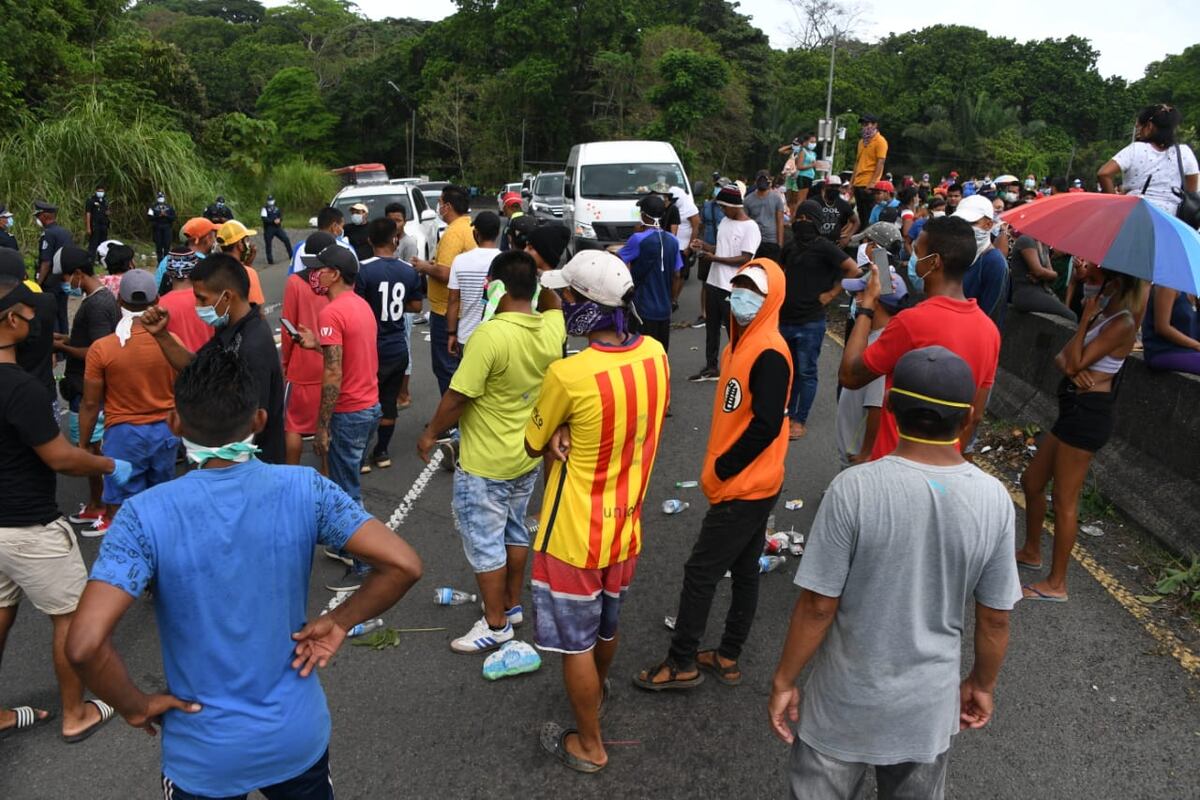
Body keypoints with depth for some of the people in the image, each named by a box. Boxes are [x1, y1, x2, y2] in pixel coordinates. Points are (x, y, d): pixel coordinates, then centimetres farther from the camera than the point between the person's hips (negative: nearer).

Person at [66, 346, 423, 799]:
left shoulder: (147, 515, -20)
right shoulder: (304, 489, -16)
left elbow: (85, 645, -28)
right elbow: (403, 565, -20)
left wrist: (135, 707, -10)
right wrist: (340, 622, -6)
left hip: (203, 754, -1)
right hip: (298, 735, 1)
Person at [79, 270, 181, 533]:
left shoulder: (101, 348, -13)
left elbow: (90, 404, -7)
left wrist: (83, 444, 6)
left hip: (124, 433, -3)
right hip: (165, 430, 3)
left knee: (123, 505, 7)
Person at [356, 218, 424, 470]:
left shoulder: (363, 270, -16)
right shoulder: (409, 271, -2)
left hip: (372, 348, -4)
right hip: (398, 348, 4)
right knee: (388, 402, 14)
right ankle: (382, 452, 23)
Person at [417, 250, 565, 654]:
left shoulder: (489, 334, -28)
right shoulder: (551, 329, -7)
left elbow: (457, 398, -22)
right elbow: (553, 305, 20)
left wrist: (430, 433, -7)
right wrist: (539, 275, 7)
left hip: (485, 465, -7)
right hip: (528, 458, 8)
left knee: (484, 542, 8)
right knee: (514, 530, 23)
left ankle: (495, 624, 21)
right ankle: (512, 605, 38)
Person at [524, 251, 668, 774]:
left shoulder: (568, 375, -28)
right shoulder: (655, 355, -9)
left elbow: (534, 445, -11)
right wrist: (572, 439, -10)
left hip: (574, 535, -6)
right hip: (626, 525, 6)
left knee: (575, 643, 14)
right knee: (606, 624, 30)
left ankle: (589, 745, 33)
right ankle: (598, 691, 56)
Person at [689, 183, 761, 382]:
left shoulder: (750, 227, -13)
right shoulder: (725, 222, 11)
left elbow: (745, 259, -19)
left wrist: (715, 258, -19)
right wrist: (704, 245, 0)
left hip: (733, 288, -8)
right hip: (714, 283, 8)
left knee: (734, 331, -1)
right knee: (711, 327, 16)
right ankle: (711, 368, 28)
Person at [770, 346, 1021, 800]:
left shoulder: (855, 489, -24)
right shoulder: (993, 500, -14)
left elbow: (818, 606, -18)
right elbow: (995, 618, -3)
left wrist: (784, 681, -4)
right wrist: (983, 684, 14)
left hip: (848, 701, -3)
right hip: (930, 702, 3)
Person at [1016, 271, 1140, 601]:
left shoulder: (1122, 323, -16)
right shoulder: (1102, 313, 13)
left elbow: (1075, 363, -21)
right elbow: (1062, 357, 7)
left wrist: (1085, 318, -14)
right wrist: (1071, 367, -16)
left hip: (1087, 414, -10)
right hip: (1075, 410, 10)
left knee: (1064, 500, -3)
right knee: (1031, 481, 20)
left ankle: (1056, 584, 8)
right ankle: (1032, 552, 38)